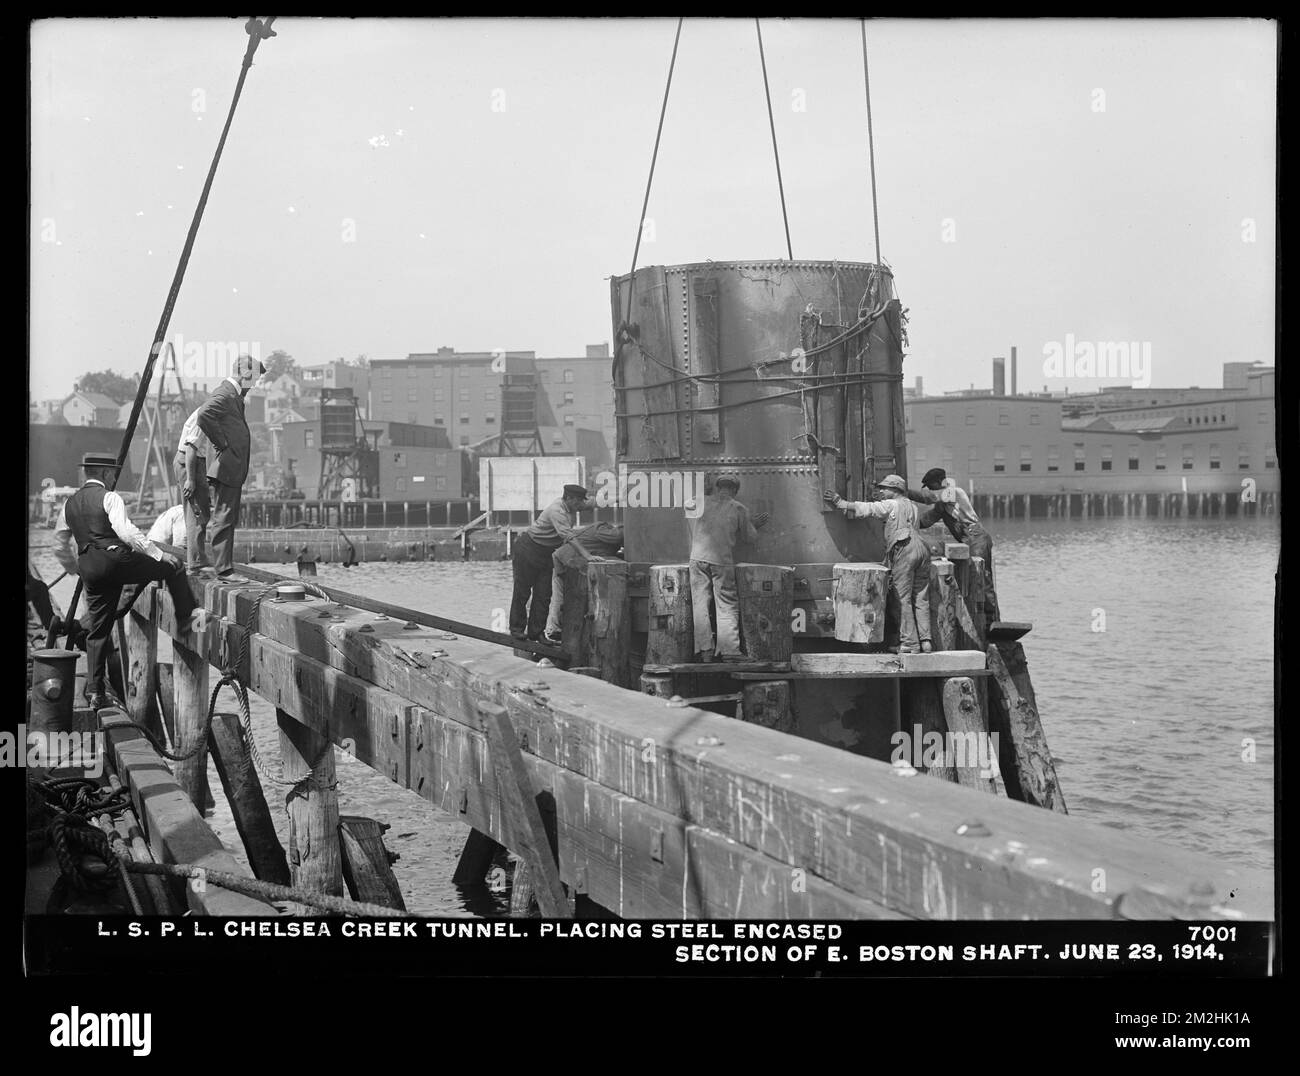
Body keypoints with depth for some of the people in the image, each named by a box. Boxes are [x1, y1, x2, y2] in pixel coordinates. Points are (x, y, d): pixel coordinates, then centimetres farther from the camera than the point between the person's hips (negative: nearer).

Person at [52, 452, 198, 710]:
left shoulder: (70, 504, 18)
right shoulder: (109, 498, -3)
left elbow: (60, 547, 23)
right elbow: (127, 532, -16)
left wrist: (77, 570, 37)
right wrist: (159, 554, -12)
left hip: (89, 568, 7)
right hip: (115, 557, -7)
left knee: (98, 630, 11)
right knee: (173, 566, 6)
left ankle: (95, 691, 8)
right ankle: (186, 619, 5)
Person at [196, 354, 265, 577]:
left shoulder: (235, 395, 18)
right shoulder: (224, 394, -14)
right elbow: (204, 416, -30)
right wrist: (221, 442, -21)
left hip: (234, 469, 10)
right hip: (225, 466, -10)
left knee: (229, 519, 13)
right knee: (223, 518, -8)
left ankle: (225, 567, 17)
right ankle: (223, 569, -8)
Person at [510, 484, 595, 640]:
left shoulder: (571, 506, -2)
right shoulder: (557, 511, -28)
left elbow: (592, 503, 10)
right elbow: (569, 537, -37)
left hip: (546, 554, 8)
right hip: (528, 550, -8)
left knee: (543, 594, 3)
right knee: (522, 592, 3)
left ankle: (536, 632, 7)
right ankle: (517, 628, 14)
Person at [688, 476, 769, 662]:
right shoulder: (738, 509, 0)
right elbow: (752, 537, 6)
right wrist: (752, 526, 29)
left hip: (698, 558, 2)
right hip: (722, 562, -2)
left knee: (700, 605, 6)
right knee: (727, 607, 5)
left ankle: (705, 650, 4)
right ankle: (729, 651, 1)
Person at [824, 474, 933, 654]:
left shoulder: (890, 505, 6)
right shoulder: (913, 507, 28)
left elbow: (864, 509, 0)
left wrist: (840, 502, 6)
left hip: (903, 549, -7)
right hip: (921, 547, 7)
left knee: (903, 598, -4)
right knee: (921, 599, 9)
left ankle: (910, 643, -7)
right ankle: (925, 641, 6)